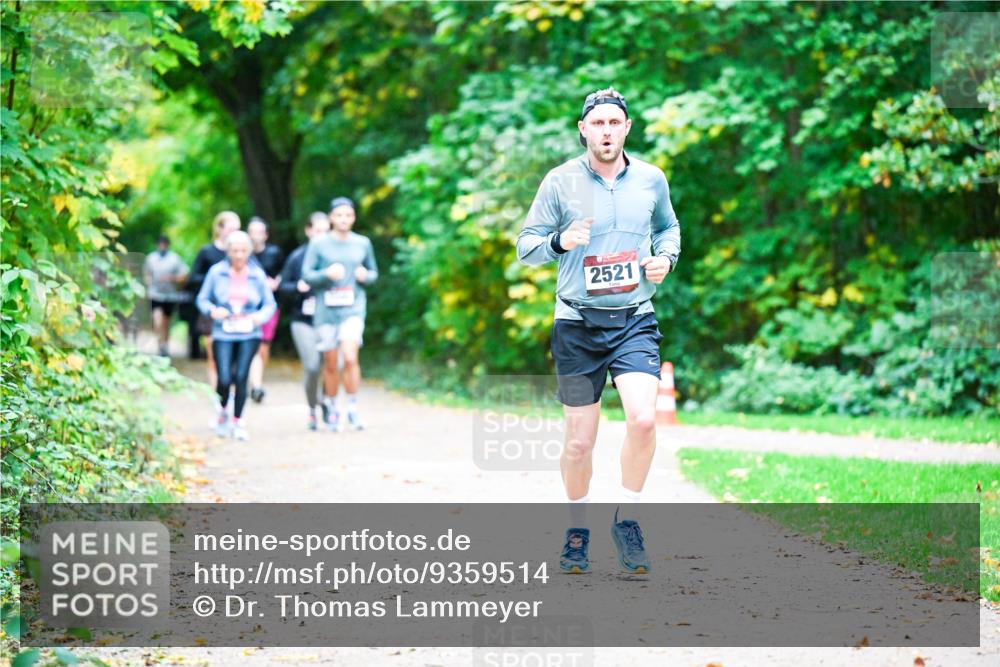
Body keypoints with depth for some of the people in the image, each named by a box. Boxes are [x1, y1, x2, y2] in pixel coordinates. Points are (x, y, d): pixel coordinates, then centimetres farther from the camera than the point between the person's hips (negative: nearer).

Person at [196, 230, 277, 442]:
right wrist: (213, 310, -14)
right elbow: (202, 299, 6)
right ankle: (222, 411, 22)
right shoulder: (217, 272, 1)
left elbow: (270, 304, 8)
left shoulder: (257, 274, 4)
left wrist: (261, 316, -13)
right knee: (224, 379, -9)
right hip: (223, 334, -1)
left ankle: (238, 421, 8)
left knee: (241, 377, -8)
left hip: (249, 335, 1)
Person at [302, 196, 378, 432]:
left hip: (353, 309, 0)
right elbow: (306, 275, -1)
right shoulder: (319, 244, 1)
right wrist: (327, 274, -18)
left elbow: (373, 273, 18)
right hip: (326, 310, 0)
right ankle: (332, 410, 22)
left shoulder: (363, 243, 8)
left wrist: (365, 276, -5)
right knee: (330, 363, 6)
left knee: (350, 357, -18)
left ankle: (352, 408, -7)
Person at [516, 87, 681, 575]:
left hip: (635, 320, 1)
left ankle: (626, 520, -1)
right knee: (579, 442, 3)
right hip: (577, 324, -1)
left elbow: (668, 227, 23)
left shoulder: (651, 180, 4)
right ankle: (577, 531, 26)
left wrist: (666, 257, 3)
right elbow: (526, 246, 1)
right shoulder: (560, 182, -2)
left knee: (643, 420, -21)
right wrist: (560, 242, -19)